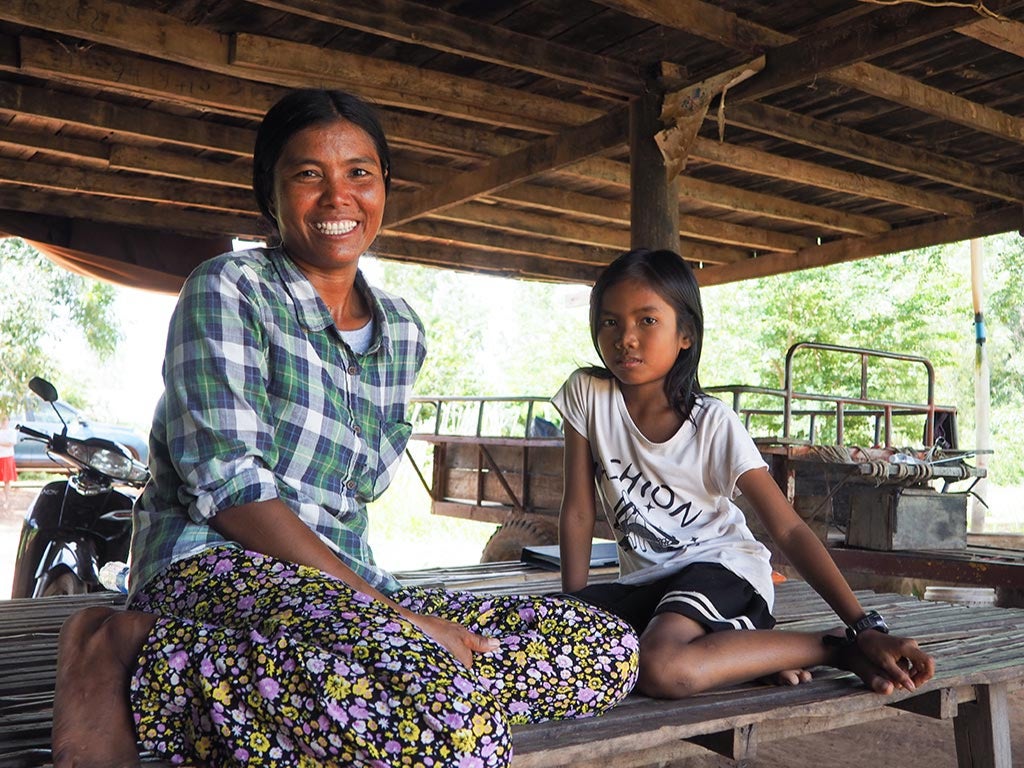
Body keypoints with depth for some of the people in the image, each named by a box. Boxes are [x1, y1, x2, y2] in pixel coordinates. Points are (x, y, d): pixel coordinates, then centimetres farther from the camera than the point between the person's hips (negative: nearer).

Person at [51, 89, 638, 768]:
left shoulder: (403, 331, 17)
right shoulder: (229, 290, -3)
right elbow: (228, 487, -13)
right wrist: (387, 611, -18)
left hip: (341, 579, 8)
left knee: (610, 648, -9)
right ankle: (138, 655, -17)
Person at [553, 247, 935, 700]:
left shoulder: (713, 424, -13)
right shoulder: (587, 393, -6)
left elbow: (789, 530, -14)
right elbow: (578, 513, -1)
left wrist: (865, 629, -22)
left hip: (721, 568, -5)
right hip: (644, 580, 5)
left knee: (661, 667, -36)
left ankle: (839, 650, -13)